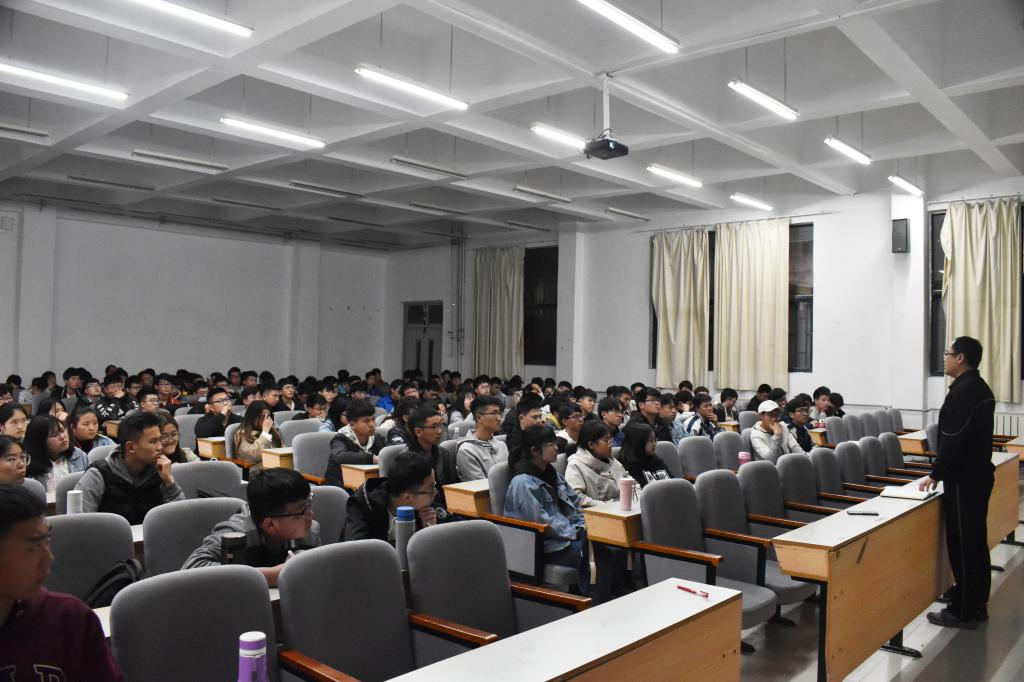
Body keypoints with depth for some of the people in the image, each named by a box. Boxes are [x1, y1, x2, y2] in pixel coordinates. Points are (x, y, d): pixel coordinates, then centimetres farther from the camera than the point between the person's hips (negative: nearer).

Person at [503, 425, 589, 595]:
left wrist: (582, 526, 4)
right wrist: (574, 533, -14)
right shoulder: (523, 483, -16)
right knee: (588, 551, -26)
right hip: (544, 546, -8)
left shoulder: (551, 472, 11)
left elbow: (574, 501, 19)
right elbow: (540, 522, -20)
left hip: (566, 534, 8)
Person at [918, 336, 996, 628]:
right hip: (979, 474, 10)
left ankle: (962, 611, 6)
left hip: (963, 481, -10)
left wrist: (935, 474, -13)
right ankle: (977, 603, 27)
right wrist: (941, 471, 16)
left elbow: (952, 440, -23)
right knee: (976, 541, 17)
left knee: (961, 544, -2)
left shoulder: (963, 391, -20)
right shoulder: (980, 388, 12)